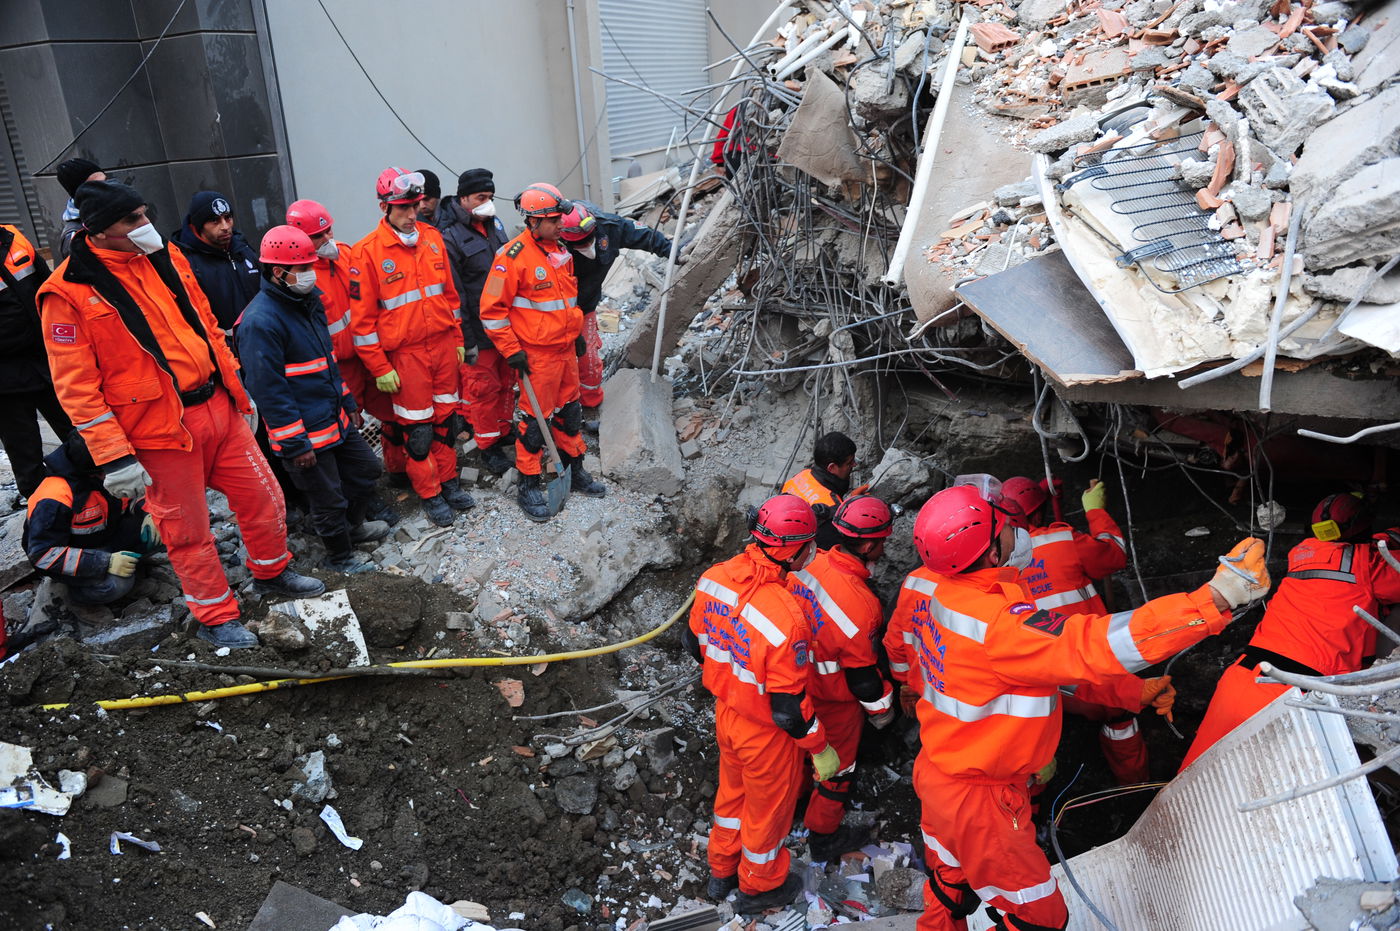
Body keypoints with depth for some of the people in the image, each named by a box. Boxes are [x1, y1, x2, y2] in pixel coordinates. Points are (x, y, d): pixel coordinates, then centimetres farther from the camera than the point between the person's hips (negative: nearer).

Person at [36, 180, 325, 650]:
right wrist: (114, 458, -14)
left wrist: (238, 388, 17)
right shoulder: (68, 293, -13)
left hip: (218, 406, 6)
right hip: (160, 431, -6)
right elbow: (76, 387, -12)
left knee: (263, 497, 14)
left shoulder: (165, 258, 6)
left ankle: (272, 572, 39)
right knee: (188, 531, 8)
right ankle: (216, 616, 26)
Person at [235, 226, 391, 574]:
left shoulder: (308, 301, 8)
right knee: (329, 499, 6)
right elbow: (268, 389, -23)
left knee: (367, 468, 22)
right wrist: (295, 444, -21)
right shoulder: (260, 321, -22)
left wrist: (348, 404, 20)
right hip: (305, 433, -9)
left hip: (335, 420, 9)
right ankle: (339, 556, 30)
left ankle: (351, 526, 46)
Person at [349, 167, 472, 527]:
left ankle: (449, 482, 30)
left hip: (443, 345, 5)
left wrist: (457, 339, 13)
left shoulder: (432, 237, 4)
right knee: (417, 429, 4)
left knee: (446, 418, 14)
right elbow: (362, 318, -10)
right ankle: (429, 494, 20)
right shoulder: (368, 251, -11)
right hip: (405, 353, -5)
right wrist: (380, 369, -10)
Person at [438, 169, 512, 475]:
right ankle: (488, 446, 15)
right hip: (477, 332, -7)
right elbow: (454, 295, -17)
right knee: (483, 388, 2)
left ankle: (504, 431, 34)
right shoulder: (449, 237, -16)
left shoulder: (494, 224, 8)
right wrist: (466, 340, -17)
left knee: (506, 381, 17)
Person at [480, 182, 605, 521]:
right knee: (535, 419, 1)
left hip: (565, 348, 8)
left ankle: (574, 470, 33)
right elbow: (492, 309, -15)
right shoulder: (513, 256, -17)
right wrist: (511, 350, -15)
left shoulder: (560, 249, 8)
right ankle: (528, 486, 13)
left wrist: (576, 333, 22)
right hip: (537, 353, -7)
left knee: (570, 410, 17)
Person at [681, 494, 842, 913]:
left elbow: (695, 641, 1)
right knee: (768, 810, 22)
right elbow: (789, 707, -27)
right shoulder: (785, 619, -38)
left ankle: (722, 871, 54)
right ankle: (759, 886, 48)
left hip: (726, 711, 6)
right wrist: (821, 748, -10)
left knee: (732, 793, 31)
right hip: (767, 733, -6)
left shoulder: (714, 578, -17)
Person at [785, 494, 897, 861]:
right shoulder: (860, 603, -36)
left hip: (800, 680, 7)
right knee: (838, 764, 17)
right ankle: (823, 836, 38)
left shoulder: (813, 562, -16)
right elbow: (861, 672, -25)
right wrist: (880, 708, -6)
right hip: (834, 698, -7)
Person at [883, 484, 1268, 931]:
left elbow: (900, 648, 10)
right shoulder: (998, 623, -36)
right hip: (977, 799, -8)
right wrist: (1218, 599, -42)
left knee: (949, 894, 30)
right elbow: (1095, 647, -42)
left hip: (935, 771, 8)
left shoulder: (922, 584, -10)